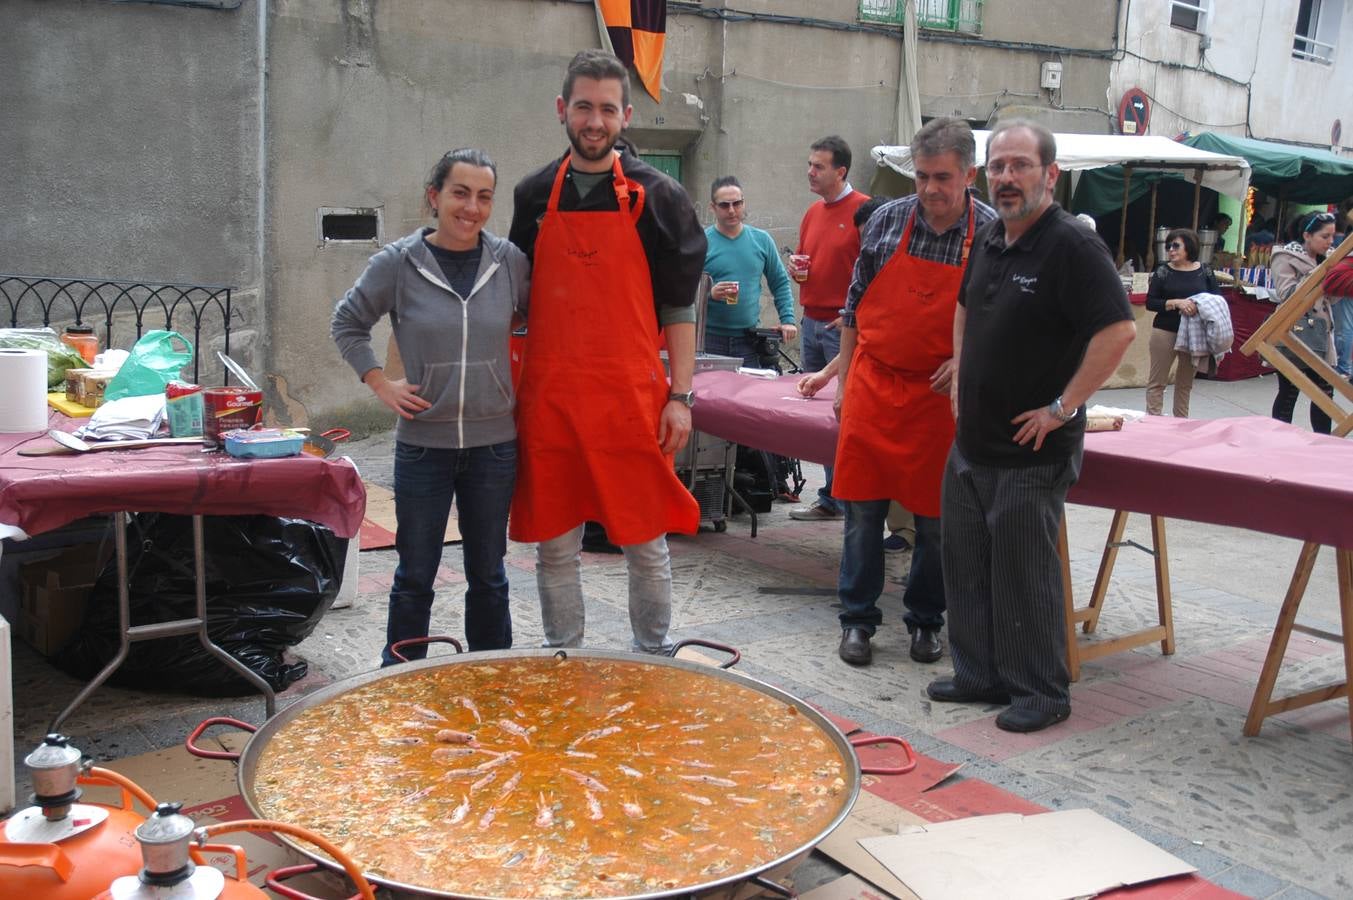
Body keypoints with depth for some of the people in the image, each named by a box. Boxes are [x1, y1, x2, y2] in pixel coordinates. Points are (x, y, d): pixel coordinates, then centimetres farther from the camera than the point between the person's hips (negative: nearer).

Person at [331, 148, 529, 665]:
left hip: (493, 444, 1)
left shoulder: (510, 261, -2)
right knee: (414, 576, 10)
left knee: (488, 574, 13)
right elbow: (347, 324, 8)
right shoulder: (398, 263, -6)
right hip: (422, 444, -1)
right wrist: (380, 384, -1)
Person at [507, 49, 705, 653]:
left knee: (646, 544, 7)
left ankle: (654, 662, 25)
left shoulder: (656, 196, 1)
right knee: (554, 545, 9)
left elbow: (680, 305, 1)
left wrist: (680, 396, -5)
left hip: (633, 400, -2)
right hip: (548, 400, 3)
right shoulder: (535, 195, 9)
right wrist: (513, 393, 9)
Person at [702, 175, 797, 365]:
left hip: (749, 340, 3)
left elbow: (780, 283, 14)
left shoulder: (762, 240, 10)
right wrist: (709, 293, -21)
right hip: (709, 338, -2)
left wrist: (787, 320, 4)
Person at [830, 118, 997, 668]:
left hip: (942, 395, -1)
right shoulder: (887, 220, 1)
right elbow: (854, 304, 8)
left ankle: (925, 621, 25)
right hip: (874, 385, 1)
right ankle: (858, 619, 17)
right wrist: (844, 381, 7)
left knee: (936, 517, 7)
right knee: (862, 508, 3)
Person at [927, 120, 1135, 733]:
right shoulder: (988, 241, 9)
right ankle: (980, 675, 29)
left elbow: (1119, 330, -25)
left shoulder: (1072, 246, -16)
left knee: (1024, 575, 1)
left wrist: (1063, 407, -21)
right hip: (970, 444, 8)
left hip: (1031, 452, -8)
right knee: (966, 566, 15)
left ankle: (1042, 693, 17)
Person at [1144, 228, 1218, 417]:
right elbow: (1150, 303, -5)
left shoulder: (1205, 272, 4)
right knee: (1157, 381, 0)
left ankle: (1182, 421, 22)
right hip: (1165, 332, -2)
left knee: (1186, 382, 12)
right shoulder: (1162, 272, 0)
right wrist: (1176, 303, -19)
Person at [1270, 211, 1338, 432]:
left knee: (1325, 393, 8)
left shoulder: (1325, 259, 12)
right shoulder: (1285, 258, -7)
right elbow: (1287, 294, -17)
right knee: (1288, 394, 1)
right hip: (1294, 338, -6)